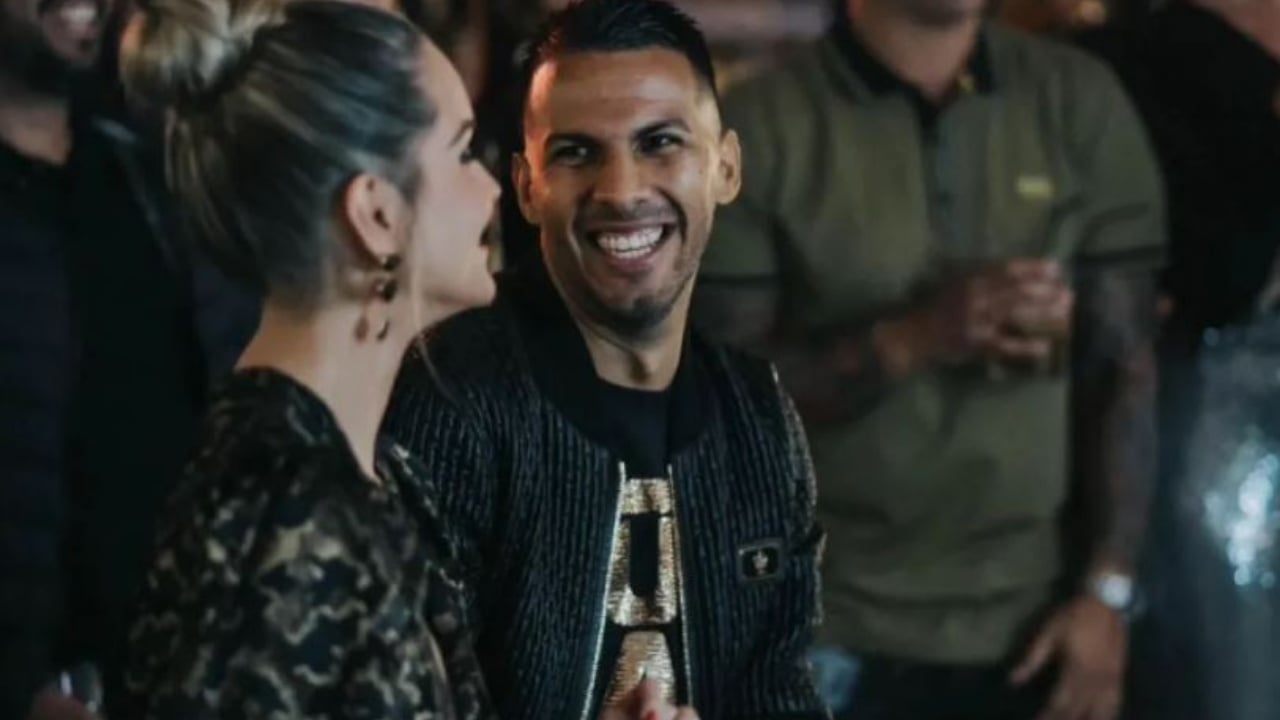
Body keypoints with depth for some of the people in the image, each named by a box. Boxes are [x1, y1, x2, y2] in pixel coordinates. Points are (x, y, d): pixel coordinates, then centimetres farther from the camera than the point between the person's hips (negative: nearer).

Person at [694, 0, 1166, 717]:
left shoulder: (1080, 103, 0)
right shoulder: (760, 129, -5)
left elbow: (1127, 363, 2)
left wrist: (1108, 591, -4)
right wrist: (916, 338, -20)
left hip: (1034, 629, 2)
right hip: (834, 639, -2)